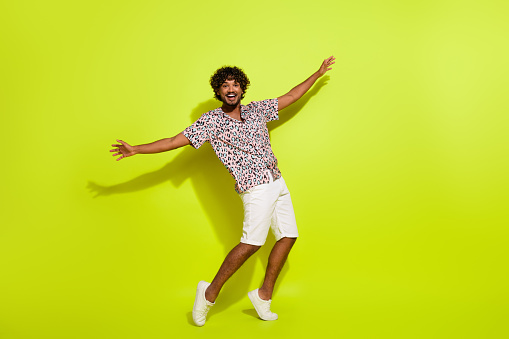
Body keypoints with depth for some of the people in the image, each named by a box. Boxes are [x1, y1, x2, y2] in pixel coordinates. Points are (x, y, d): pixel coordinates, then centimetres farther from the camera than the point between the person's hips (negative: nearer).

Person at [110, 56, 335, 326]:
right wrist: (135, 149, -7)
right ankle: (210, 292, -1)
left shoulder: (256, 110, 12)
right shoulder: (211, 121, -2)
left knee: (288, 236, 5)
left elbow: (291, 96, 23)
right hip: (256, 187, -7)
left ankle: (264, 295, 17)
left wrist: (318, 74, 27)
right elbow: (175, 141, -2)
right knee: (252, 242, -17)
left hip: (278, 183, 7)